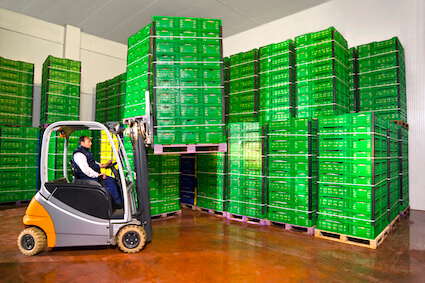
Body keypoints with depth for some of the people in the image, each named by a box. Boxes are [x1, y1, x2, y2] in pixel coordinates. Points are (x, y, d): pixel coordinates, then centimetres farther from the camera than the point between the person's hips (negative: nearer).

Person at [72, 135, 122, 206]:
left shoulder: (86, 152, 21)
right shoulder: (79, 154, -14)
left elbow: (94, 163, 31)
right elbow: (85, 169, -25)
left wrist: (104, 165, 16)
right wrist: (97, 175, -26)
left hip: (94, 175, 11)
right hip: (87, 179, -11)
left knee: (113, 180, -1)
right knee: (110, 182, -22)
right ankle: (118, 202, -15)